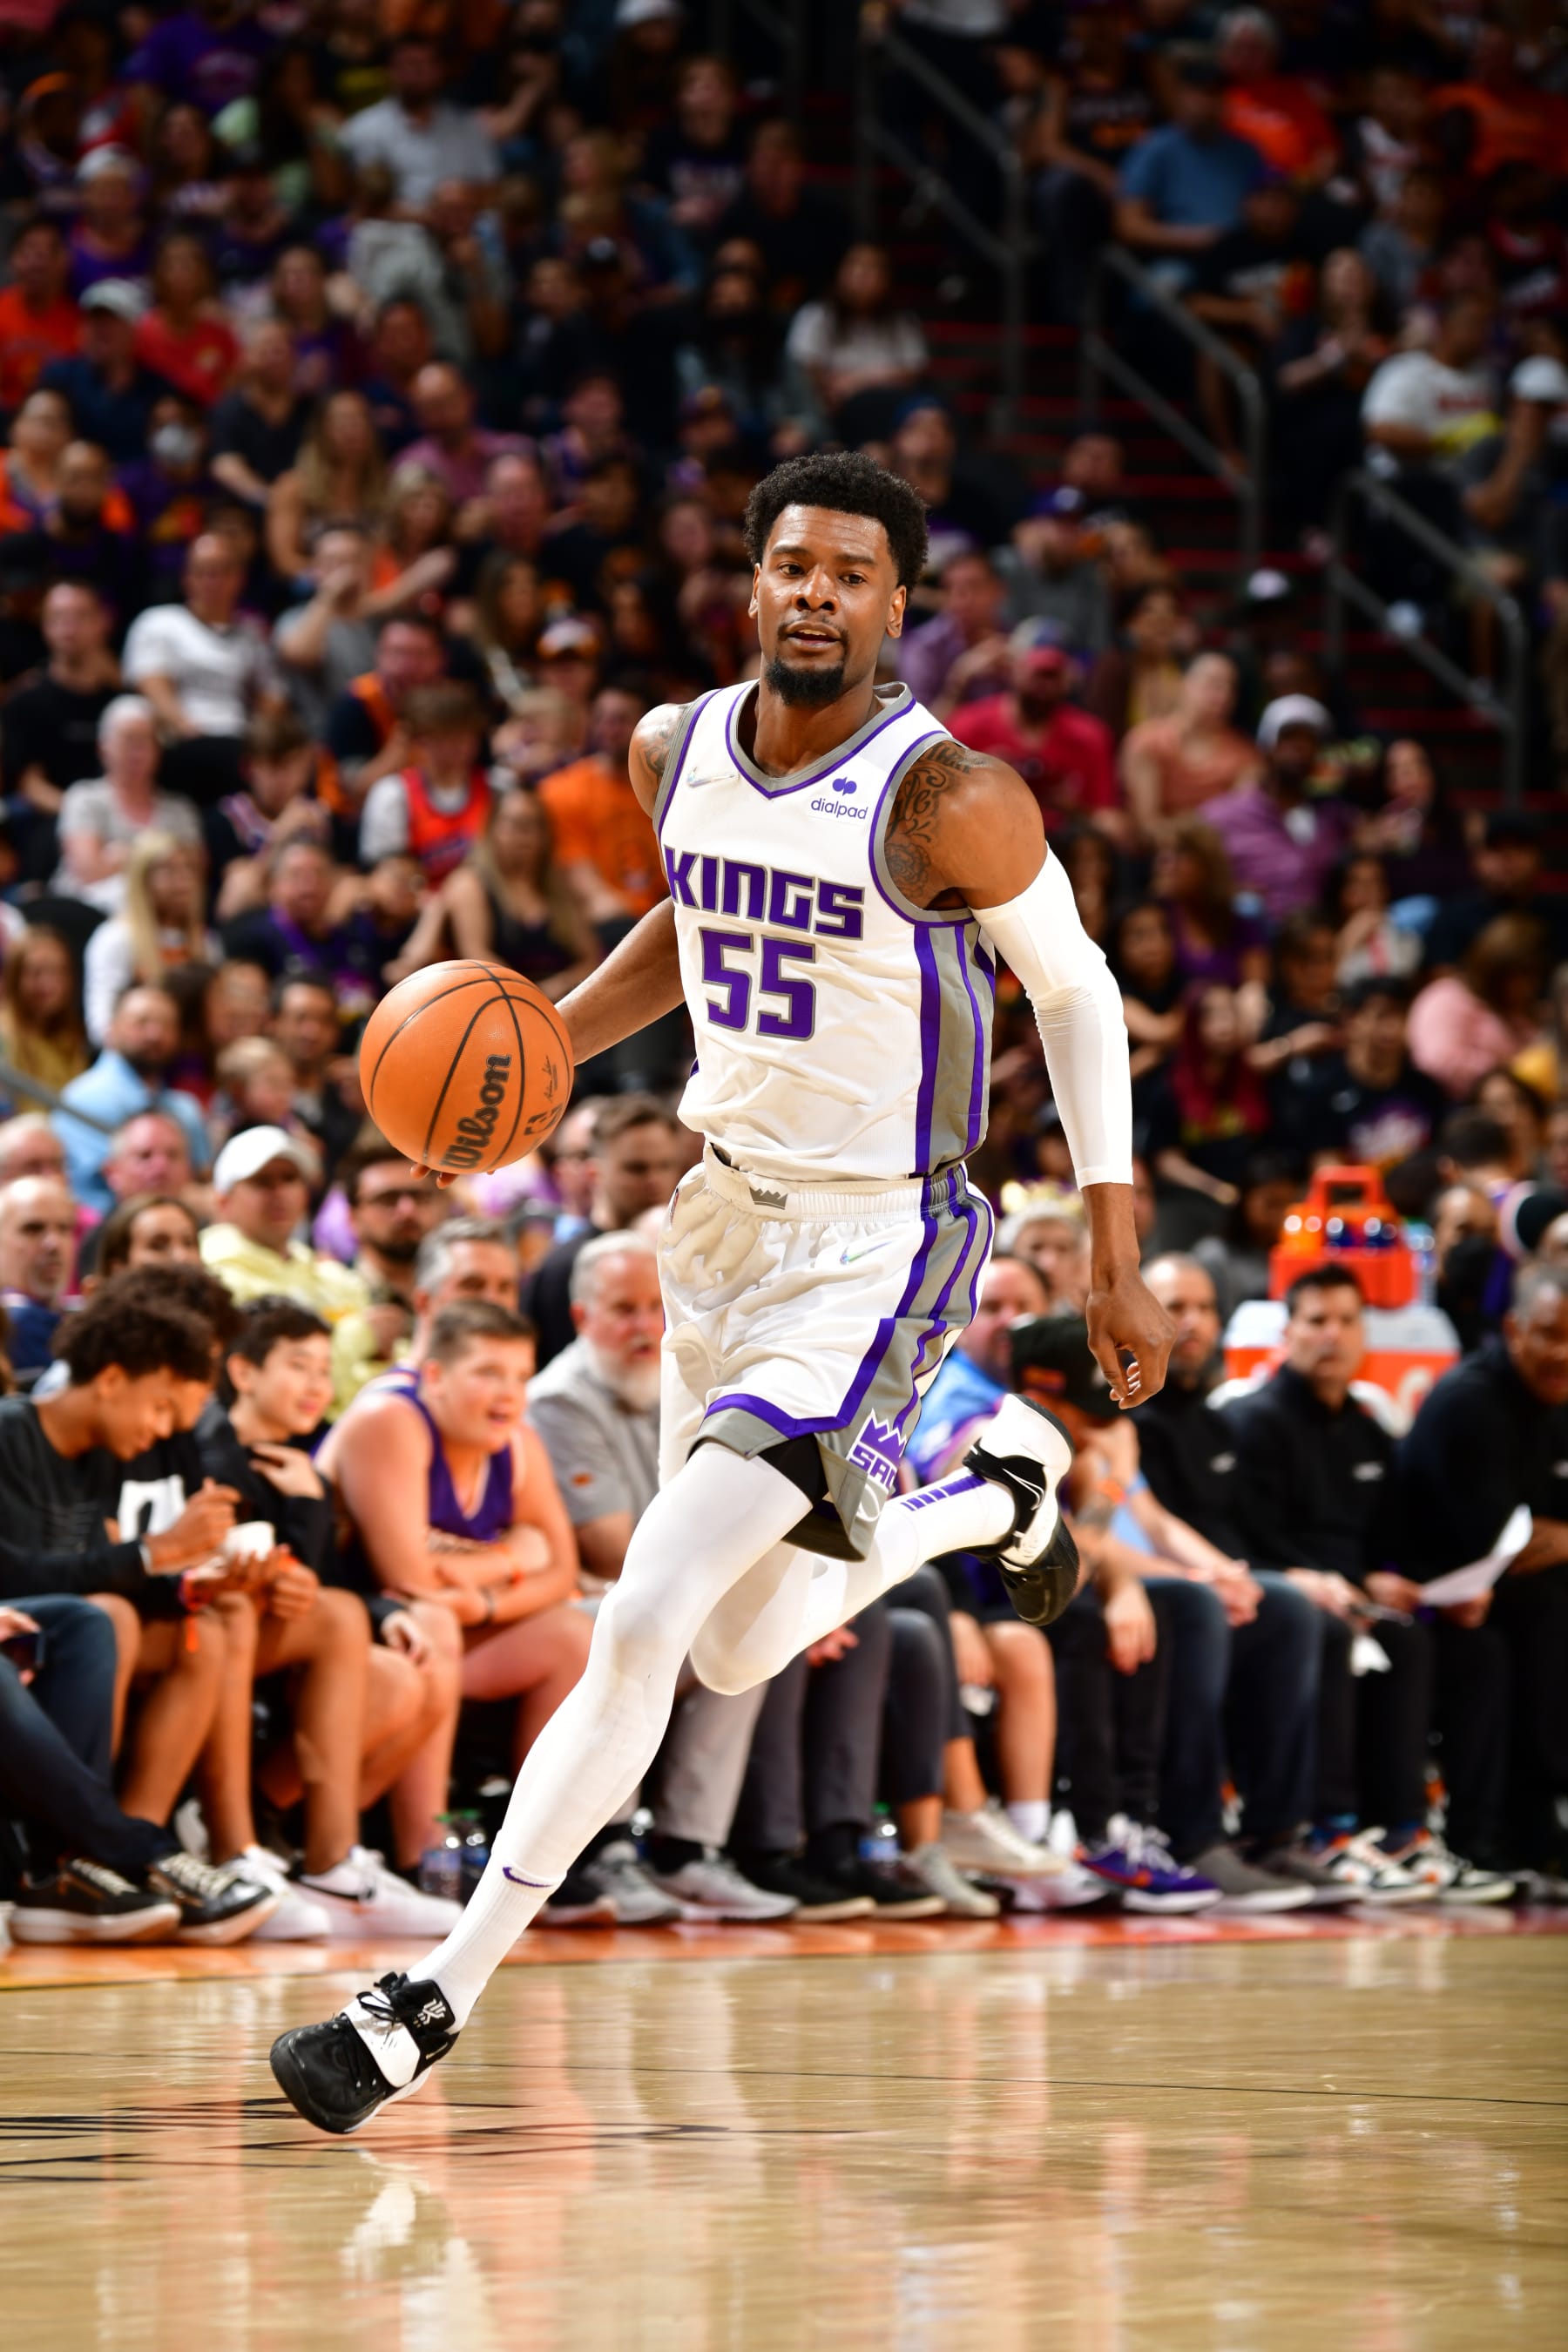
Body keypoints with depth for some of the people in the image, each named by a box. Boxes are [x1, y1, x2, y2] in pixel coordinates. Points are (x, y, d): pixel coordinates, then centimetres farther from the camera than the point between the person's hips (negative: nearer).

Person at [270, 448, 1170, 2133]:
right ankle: (995, 1496, 47)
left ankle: (438, 2001, -12)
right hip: (726, 1218, 7)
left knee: (642, 1622, -17)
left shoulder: (949, 800, -19)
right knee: (739, 1656, 20)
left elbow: (1077, 993, -6)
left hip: (874, 1250, -7)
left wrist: (1116, 1261, -6)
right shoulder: (677, 751, -2)